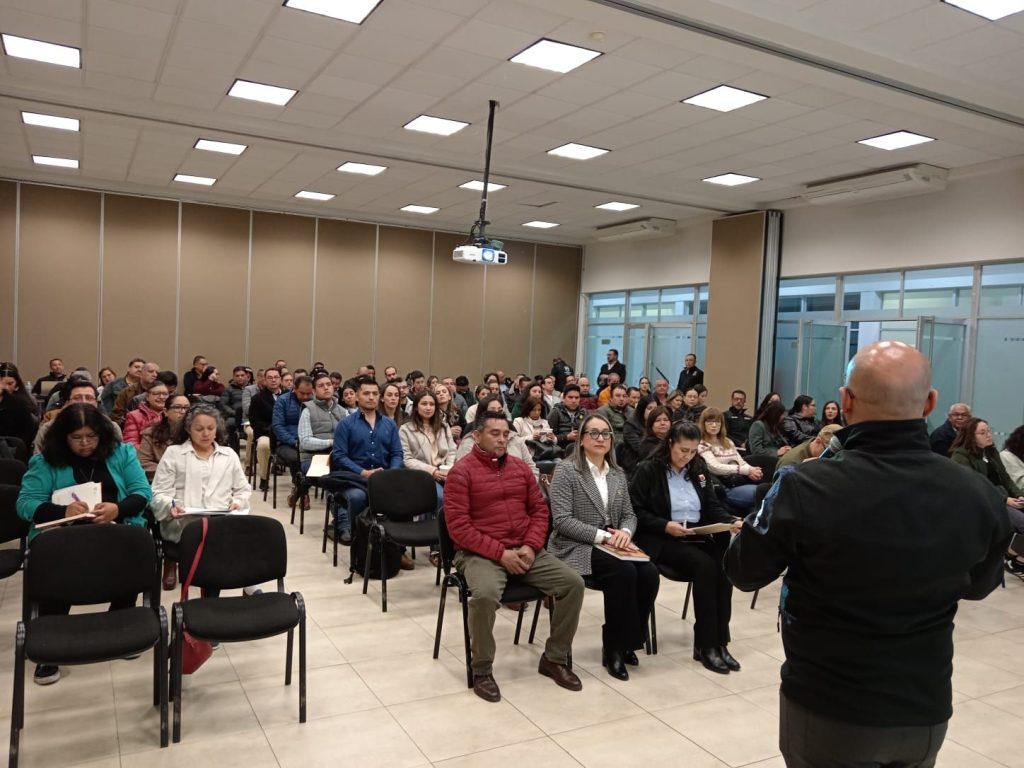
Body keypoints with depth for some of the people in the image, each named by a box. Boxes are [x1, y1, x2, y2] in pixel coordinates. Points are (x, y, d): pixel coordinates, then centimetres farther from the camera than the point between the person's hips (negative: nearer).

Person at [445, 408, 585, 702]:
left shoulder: (520, 467, 11)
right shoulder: (461, 472, -6)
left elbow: (539, 509, 13)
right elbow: (458, 526, -13)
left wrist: (531, 547, -6)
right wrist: (500, 553, -18)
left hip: (525, 549, 6)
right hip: (480, 553, -5)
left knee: (573, 582, -11)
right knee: (485, 594, -36)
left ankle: (554, 658, 7)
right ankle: (481, 670, -10)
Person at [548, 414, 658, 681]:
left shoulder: (618, 474, 15)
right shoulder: (566, 471, -6)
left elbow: (629, 514, 13)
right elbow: (562, 520, -14)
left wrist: (624, 532, -12)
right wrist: (603, 536, -20)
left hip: (612, 546, 6)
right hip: (576, 547, -6)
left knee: (649, 573, -22)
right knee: (624, 572, -30)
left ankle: (628, 640, -2)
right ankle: (613, 647, -13)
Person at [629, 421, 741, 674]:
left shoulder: (699, 471, 15)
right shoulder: (648, 470, -2)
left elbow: (713, 508, 14)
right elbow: (636, 512, -6)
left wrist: (732, 521, -6)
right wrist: (665, 526, -19)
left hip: (697, 537, 5)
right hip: (661, 539, -5)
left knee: (724, 563, -26)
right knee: (705, 565, -30)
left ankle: (719, 641, -17)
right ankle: (706, 644, -19)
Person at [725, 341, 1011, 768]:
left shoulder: (806, 489, -27)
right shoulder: (980, 497, -14)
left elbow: (743, 572, -10)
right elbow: (978, 585, 6)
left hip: (826, 708, -3)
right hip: (927, 709, 4)